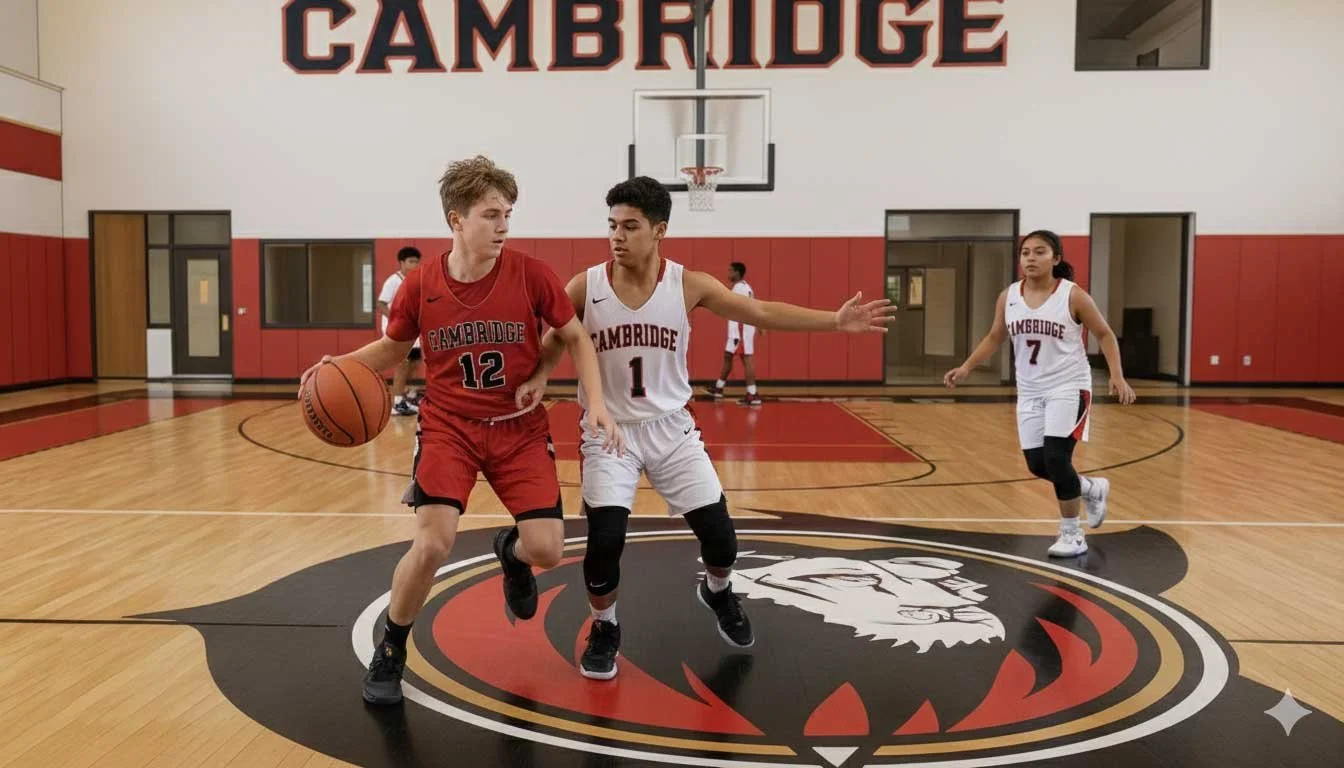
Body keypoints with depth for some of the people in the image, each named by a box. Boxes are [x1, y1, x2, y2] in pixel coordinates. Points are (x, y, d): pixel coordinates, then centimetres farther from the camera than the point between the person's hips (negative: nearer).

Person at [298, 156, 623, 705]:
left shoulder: (531, 274, -12)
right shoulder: (420, 286, -9)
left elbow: (574, 338, -1)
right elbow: (393, 347, 9)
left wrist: (598, 403, -14)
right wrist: (339, 363, -9)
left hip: (520, 428, 1)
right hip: (448, 427, 0)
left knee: (546, 550, -9)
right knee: (432, 543, -16)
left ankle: (509, 550, 33)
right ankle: (389, 653, 12)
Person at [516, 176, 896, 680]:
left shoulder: (688, 285, -10)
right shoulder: (585, 288, -11)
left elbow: (763, 313, -7)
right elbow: (551, 345, 1)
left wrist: (835, 320, -13)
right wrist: (538, 379, -21)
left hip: (671, 427, 2)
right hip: (608, 432, -1)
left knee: (719, 533, 2)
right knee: (605, 538, -16)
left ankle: (717, 594, 39)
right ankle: (604, 631, 14)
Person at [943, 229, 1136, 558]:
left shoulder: (1073, 295, -11)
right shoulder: (1008, 297, 0)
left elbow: (1104, 334, -2)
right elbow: (995, 338, 13)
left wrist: (1117, 376, -12)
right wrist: (967, 367, 2)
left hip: (1068, 386, -5)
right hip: (1030, 391, 5)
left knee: (1056, 458, -15)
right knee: (1037, 465, 6)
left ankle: (1072, 534, 5)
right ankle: (1092, 488, 36)